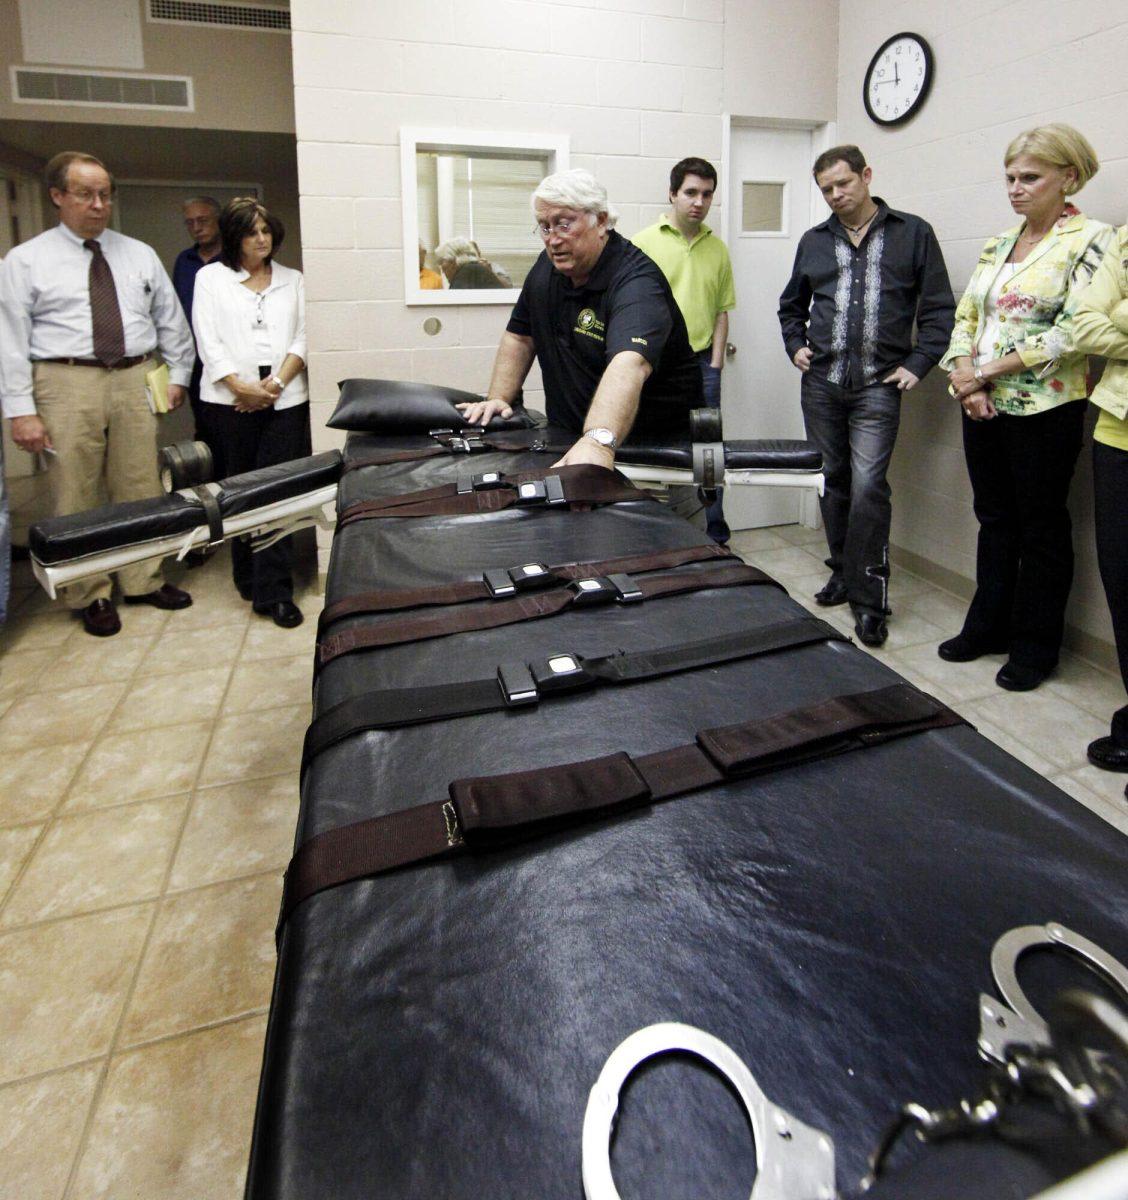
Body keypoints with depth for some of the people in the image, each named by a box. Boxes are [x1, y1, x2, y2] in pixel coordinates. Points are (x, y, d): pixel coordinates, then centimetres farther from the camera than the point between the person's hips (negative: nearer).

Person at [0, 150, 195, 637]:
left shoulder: (140, 255, 12)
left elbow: (171, 320, 17)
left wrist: (178, 374, 9)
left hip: (135, 380, 3)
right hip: (68, 383, -2)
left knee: (141, 489, 8)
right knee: (76, 497, 1)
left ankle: (143, 580, 21)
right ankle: (90, 596, 12)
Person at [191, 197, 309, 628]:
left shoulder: (292, 279, 16)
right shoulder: (211, 277, 12)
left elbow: (303, 338, 7)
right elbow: (208, 339, 2)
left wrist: (277, 382, -8)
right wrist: (241, 387, -10)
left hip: (285, 398, 0)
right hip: (230, 399, 0)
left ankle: (274, 591, -7)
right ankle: (247, 578, 16)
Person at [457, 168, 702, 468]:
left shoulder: (636, 282, -22)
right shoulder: (548, 266, 3)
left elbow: (629, 365, -41)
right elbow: (520, 336, 14)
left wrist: (599, 442, -57)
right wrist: (499, 398, 0)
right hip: (567, 440, 6)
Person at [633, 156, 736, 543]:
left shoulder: (718, 248, 11)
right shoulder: (645, 242, -1)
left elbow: (721, 311, 13)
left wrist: (714, 366, 5)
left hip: (702, 363, 3)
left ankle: (715, 537, 17)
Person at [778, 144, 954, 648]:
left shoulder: (913, 233, 6)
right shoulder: (814, 241, 14)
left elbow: (938, 307, 5)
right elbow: (791, 304, 27)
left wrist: (918, 363, -5)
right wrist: (796, 346, 11)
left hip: (878, 386, -4)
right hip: (821, 383, 4)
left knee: (868, 485, -12)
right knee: (834, 480, 10)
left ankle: (869, 597, -4)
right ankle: (843, 572, 25)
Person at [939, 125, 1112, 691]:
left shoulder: (1090, 240, -6)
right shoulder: (998, 244, 14)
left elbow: (1074, 331, -16)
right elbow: (965, 317, 11)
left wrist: (990, 370, -16)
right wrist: (966, 375, -7)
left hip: (1043, 410, -6)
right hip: (983, 408, 6)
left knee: (1040, 526, 3)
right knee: (994, 518, 13)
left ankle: (1034, 646, 16)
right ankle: (989, 626, 26)